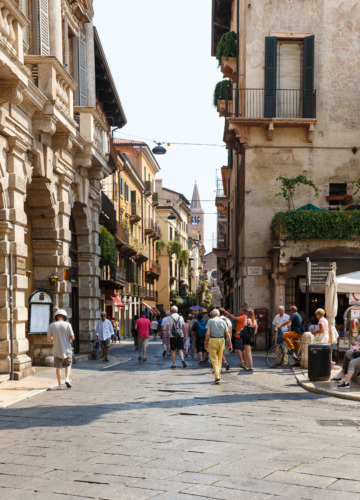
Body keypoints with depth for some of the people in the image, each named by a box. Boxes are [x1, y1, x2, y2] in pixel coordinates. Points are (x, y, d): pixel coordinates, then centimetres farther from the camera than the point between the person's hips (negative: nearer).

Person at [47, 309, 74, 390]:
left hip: (57, 350, 1)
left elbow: (48, 339, -1)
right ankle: (67, 379, -5)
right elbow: (72, 337, -9)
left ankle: (60, 385, 4)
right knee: (68, 366, 16)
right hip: (67, 349, -1)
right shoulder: (67, 325, -6)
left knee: (58, 367, 7)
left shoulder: (51, 325, -2)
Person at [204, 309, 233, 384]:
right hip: (221, 340, 3)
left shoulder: (210, 321, -1)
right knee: (219, 359, 17)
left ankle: (217, 377, -13)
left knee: (214, 359, -1)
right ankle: (218, 375, 23)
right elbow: (227, 334, 2)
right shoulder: (223, 321, 8)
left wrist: (206, 343, -2)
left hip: (213, 340, -3)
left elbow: (208, 333, -9)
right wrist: (230, 344, 5)